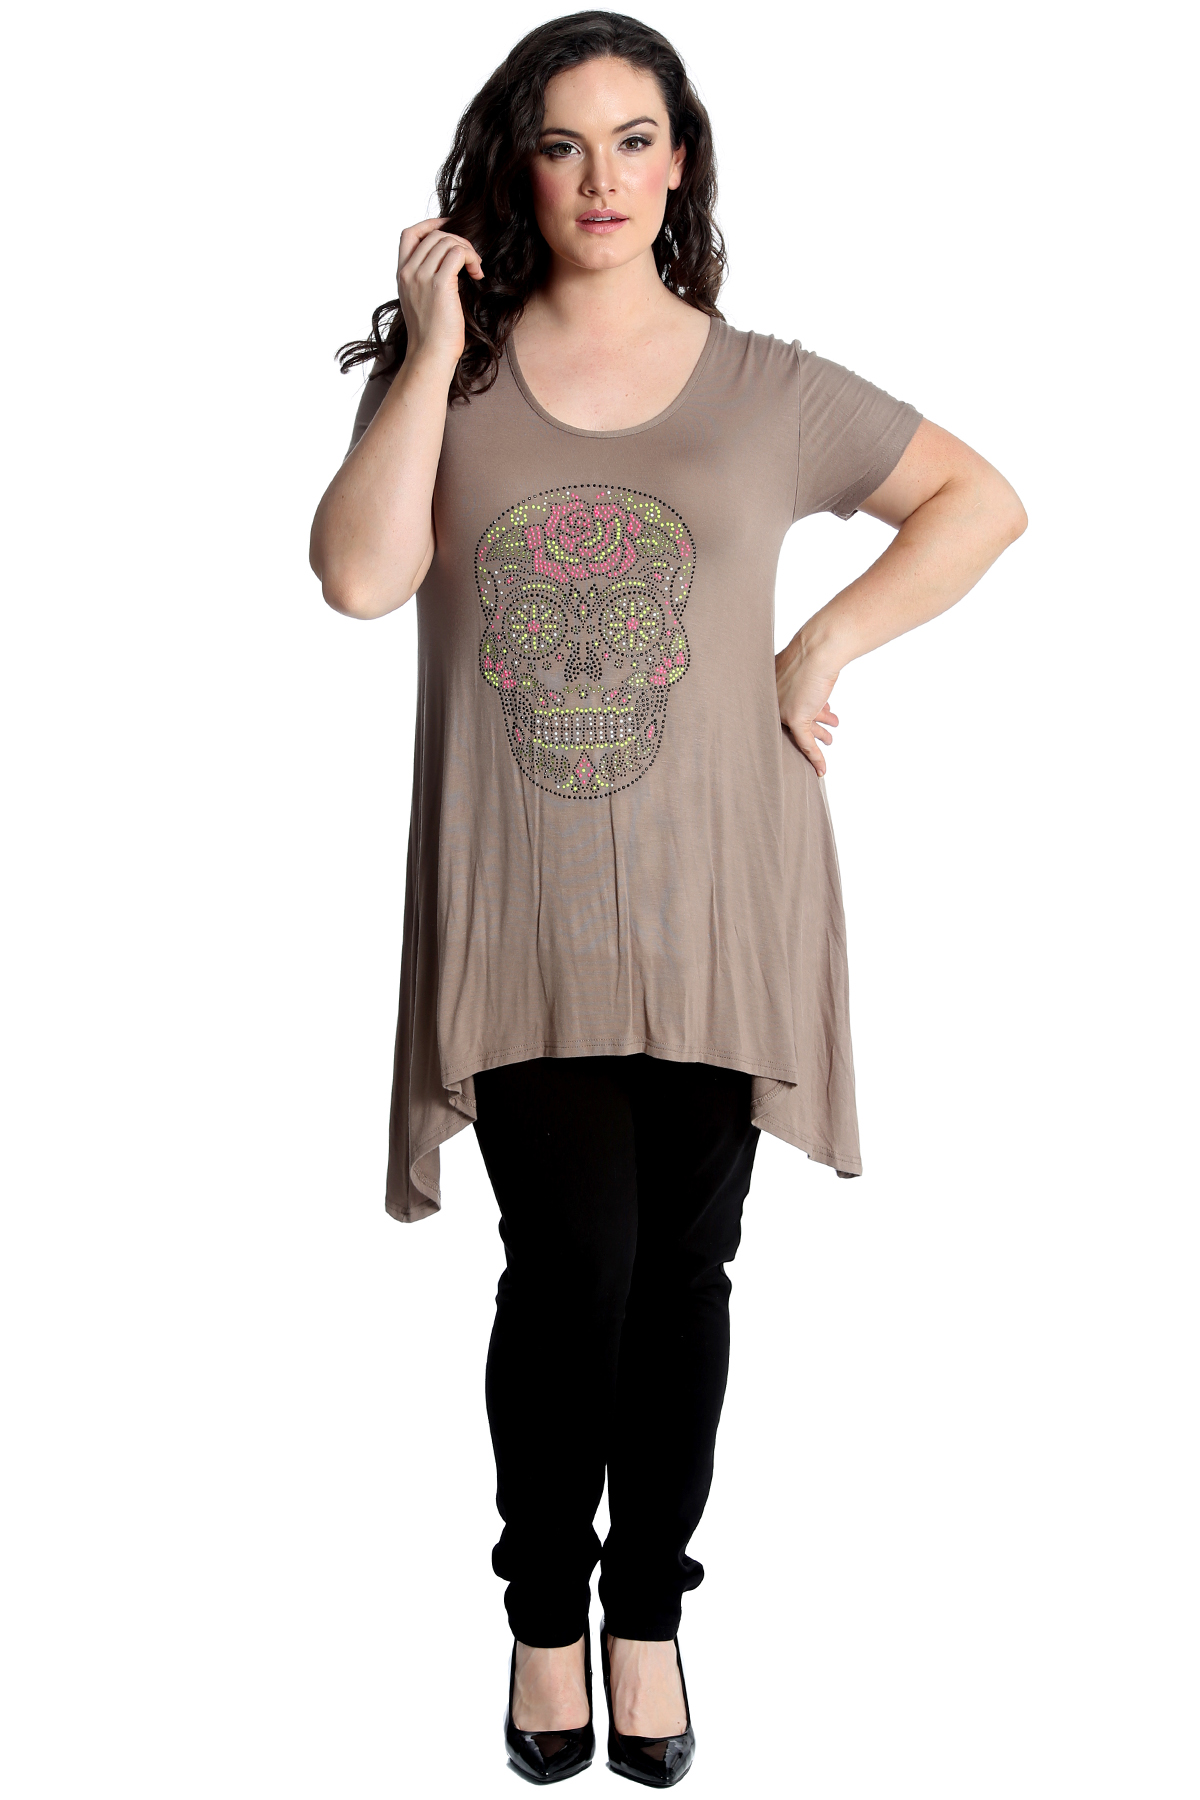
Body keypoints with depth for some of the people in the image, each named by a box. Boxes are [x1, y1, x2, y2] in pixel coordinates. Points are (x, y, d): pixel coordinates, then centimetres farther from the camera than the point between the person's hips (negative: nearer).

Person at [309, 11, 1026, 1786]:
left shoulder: (766, 388, 5)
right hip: (521, 919, -1)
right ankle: (546, 1604, 21)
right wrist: (432, 352, -9)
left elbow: (983, 499, 11)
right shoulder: (451, 373, 6)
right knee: (570, 1271, -5)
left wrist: (826, 643, 0)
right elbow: (361, 575, -10)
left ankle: (648, 1605, 29)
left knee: (680, 1276, 8)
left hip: (714, 908, 1)